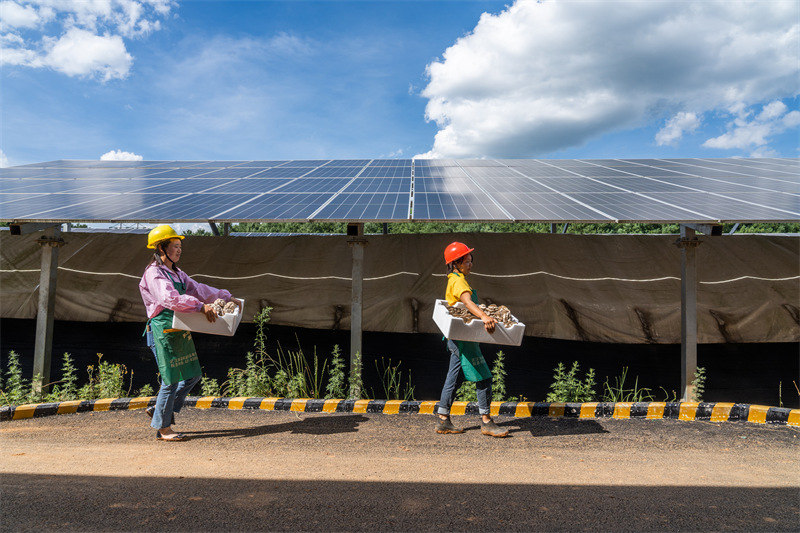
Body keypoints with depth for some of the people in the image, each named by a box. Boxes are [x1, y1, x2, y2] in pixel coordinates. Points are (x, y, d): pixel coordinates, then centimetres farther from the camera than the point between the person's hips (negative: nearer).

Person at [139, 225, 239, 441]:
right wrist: (200, 306, -32)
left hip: (181, 332, 9)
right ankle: (163, 428, 13)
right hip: (164, 330, -9)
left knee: (193, 375, 13)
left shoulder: (177, 273, 16)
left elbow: (198, 289, 20)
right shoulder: (154, 274, -12)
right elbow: (170, 298, -27)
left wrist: (227, 298, 13)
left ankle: (159, 410, 28)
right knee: (171, 379, -2)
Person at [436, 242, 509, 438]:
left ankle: (443, 421, 18)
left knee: (454, 378, 12)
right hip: (462, 338, -10)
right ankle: (486, 422, 2)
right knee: (484, 378, -5)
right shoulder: (458, 281, -15)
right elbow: (467, 301, -35)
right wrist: (484, 316, -50)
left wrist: (483, 316, 28)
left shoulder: (455, 279, 17)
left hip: (457, 338, 10)